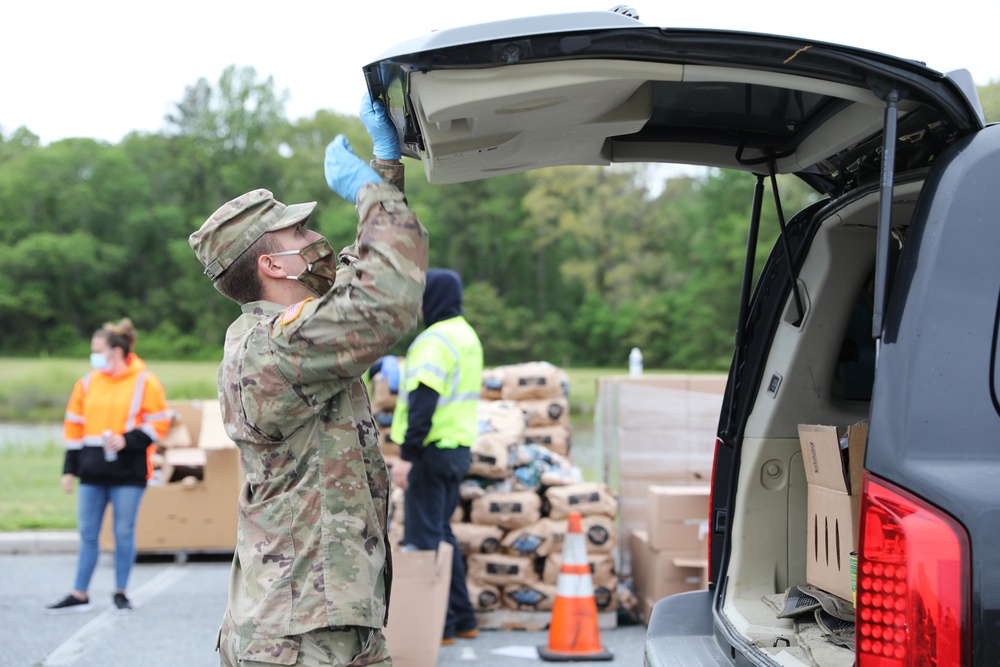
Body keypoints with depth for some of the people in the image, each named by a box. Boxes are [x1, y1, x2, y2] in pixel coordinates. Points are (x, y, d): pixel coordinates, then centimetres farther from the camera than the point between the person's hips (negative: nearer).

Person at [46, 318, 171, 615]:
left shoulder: (145, 382, -4)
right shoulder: (87, 383, 9)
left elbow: (158, 424, -5)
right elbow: (74, 427, 12)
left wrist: (127, 440, -17)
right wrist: (70, 468, 10)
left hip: (128, 471, -4)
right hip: (92, 471, 4)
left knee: (124, 532, 3)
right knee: (87, 533, 6)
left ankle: (120, 593, 16)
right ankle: (79, 595, 13)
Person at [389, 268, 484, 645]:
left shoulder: (434, 341, -15)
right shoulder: (466, 335, 15)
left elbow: (423, 403, -23)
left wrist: (407, 454, -23)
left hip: (432, 453, -10)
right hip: (459, 448, 10)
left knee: (424, 539, -3)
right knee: (441, 534, 18)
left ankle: (437, 625, 0)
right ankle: (462, 619, 22)